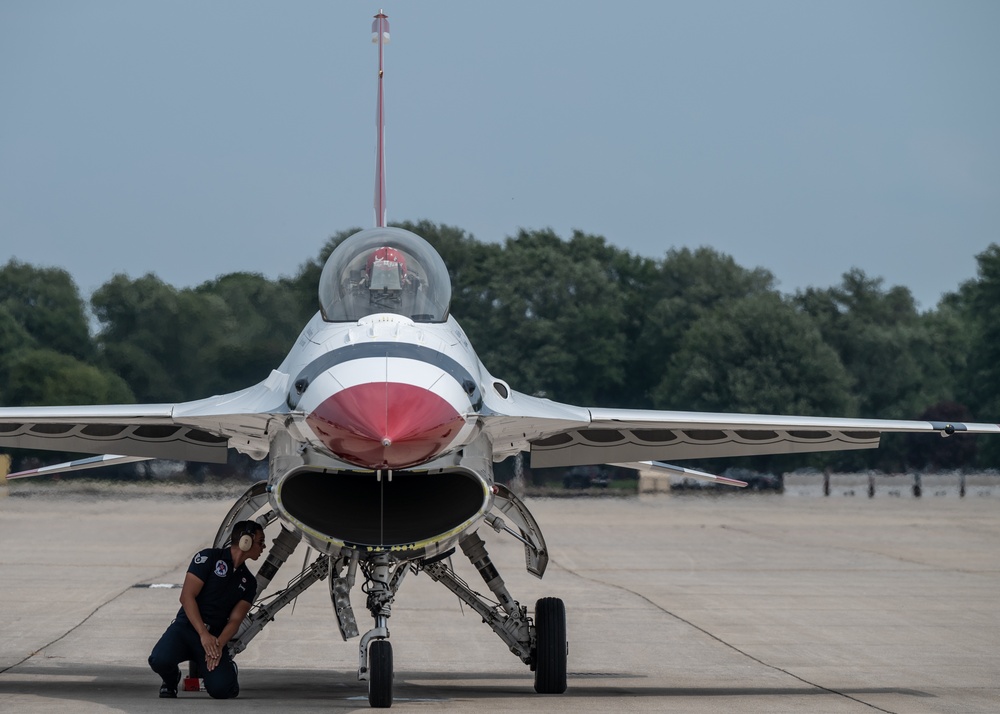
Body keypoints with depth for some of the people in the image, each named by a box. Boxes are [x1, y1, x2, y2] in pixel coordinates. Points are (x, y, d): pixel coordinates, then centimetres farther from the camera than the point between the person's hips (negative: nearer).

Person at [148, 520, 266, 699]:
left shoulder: (248, 582, 13)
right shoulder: (209, 557, -2)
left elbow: (235, 620, 3)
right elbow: (187, 597, -10)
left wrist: (219, 645, -19)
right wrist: (203, 635, -20)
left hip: (215, 636, 3)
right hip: (187, 626, -3)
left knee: (221, 689, -24)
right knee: (160, 660, -34)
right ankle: (171, 681, 4)